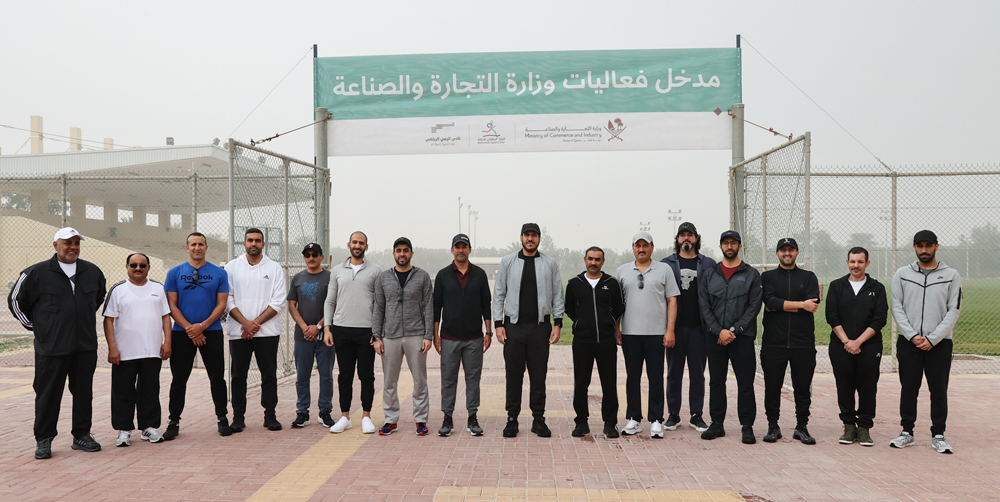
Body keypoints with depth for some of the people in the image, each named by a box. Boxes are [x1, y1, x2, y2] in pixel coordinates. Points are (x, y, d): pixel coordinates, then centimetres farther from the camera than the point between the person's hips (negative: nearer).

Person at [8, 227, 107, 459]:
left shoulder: (93, 272, 7)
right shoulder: (37, 273, -4)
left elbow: (100, 297, 26)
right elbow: (15, 299, 6)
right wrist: (33, 325, 5)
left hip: (86, 346, 3)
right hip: (51, 348, -3)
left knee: (83, 393, 9)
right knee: (48, 395, 3)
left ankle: (82, 435, 20)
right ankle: (43, 440, 15)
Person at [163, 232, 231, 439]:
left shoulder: (219, 273, 4)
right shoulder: (175, 273, 5)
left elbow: (221, 304, 0)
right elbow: (172, 305, 0)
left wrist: (202, 325, -13)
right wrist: (189, 329, -11)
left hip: (212, 332, 0)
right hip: (182, 333, 0)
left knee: (217, 378, 4)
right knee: (179, 380, 6)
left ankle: (223, 419, 15)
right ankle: (174, 422, 16)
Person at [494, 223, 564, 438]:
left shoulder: (550, 263, 7)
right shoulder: (508, 262, 7)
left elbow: (557, 296, 7)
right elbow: (499, 294, 6)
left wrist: (557, 323, -2)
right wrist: (498, 323, -2)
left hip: (540, 326, 0)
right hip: (514, 325, 0)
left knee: (539, 375, 4)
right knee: (513, 374, 4)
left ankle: (538, 419, 14)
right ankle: (512, 419, 13)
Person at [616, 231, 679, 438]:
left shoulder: (664, 269, 5)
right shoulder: (623, 271, 11)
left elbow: (672, 300, 3)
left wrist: (670, 330, -5)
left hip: (656, 333, -2)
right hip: (630, 333, 2)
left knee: (656, 378, 2)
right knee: (632, 377, 7)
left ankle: (656, 421, 10)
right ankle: (634, 419, 16)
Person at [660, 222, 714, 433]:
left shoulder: (708, 265, 7)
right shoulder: (667, 264, 6)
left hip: (699, 328, 0)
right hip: (675, 328, 0)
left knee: (698, 373, 7)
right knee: (674, 372, 6)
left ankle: (696, 415, 16)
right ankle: (673, 414, 15)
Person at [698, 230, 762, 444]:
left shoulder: (751, 274, 5)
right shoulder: (709, 275, 10)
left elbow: (754, 306, -3)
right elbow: (704, 306, 4)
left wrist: (734, 330, -11)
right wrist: (719, 330, -9)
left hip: (742, 337, -2)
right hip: (715, 337, 2)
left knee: (745, 383, -1)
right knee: (716, 382, 8)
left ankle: (747, 426, 7)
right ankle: (717, 424, 17)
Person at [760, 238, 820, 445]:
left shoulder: (809, 277, 10)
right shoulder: (768, 277, 8)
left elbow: (813, 305, -8)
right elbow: (770, 301, -11)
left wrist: (780, 306, -10)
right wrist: (800, 305, -13)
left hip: (803, 342, 1)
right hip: (773, 342, 0)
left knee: (803, 387, 6)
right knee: (772, 387, 4)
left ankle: (801, 427, 18)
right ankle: (773, 427, 16)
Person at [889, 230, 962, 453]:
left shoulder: (951, 275, 3)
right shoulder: (902, 274, 6)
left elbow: (954, 310, -3)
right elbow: (897, 308, 2)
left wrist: (932, 339, -11)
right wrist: (913, 336, -10)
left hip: (940, 342, -1)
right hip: (908, 342, 1)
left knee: (939, 390, 4)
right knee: (908, 388, 6)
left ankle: (938, 435, 14)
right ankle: (907, 432, 15)